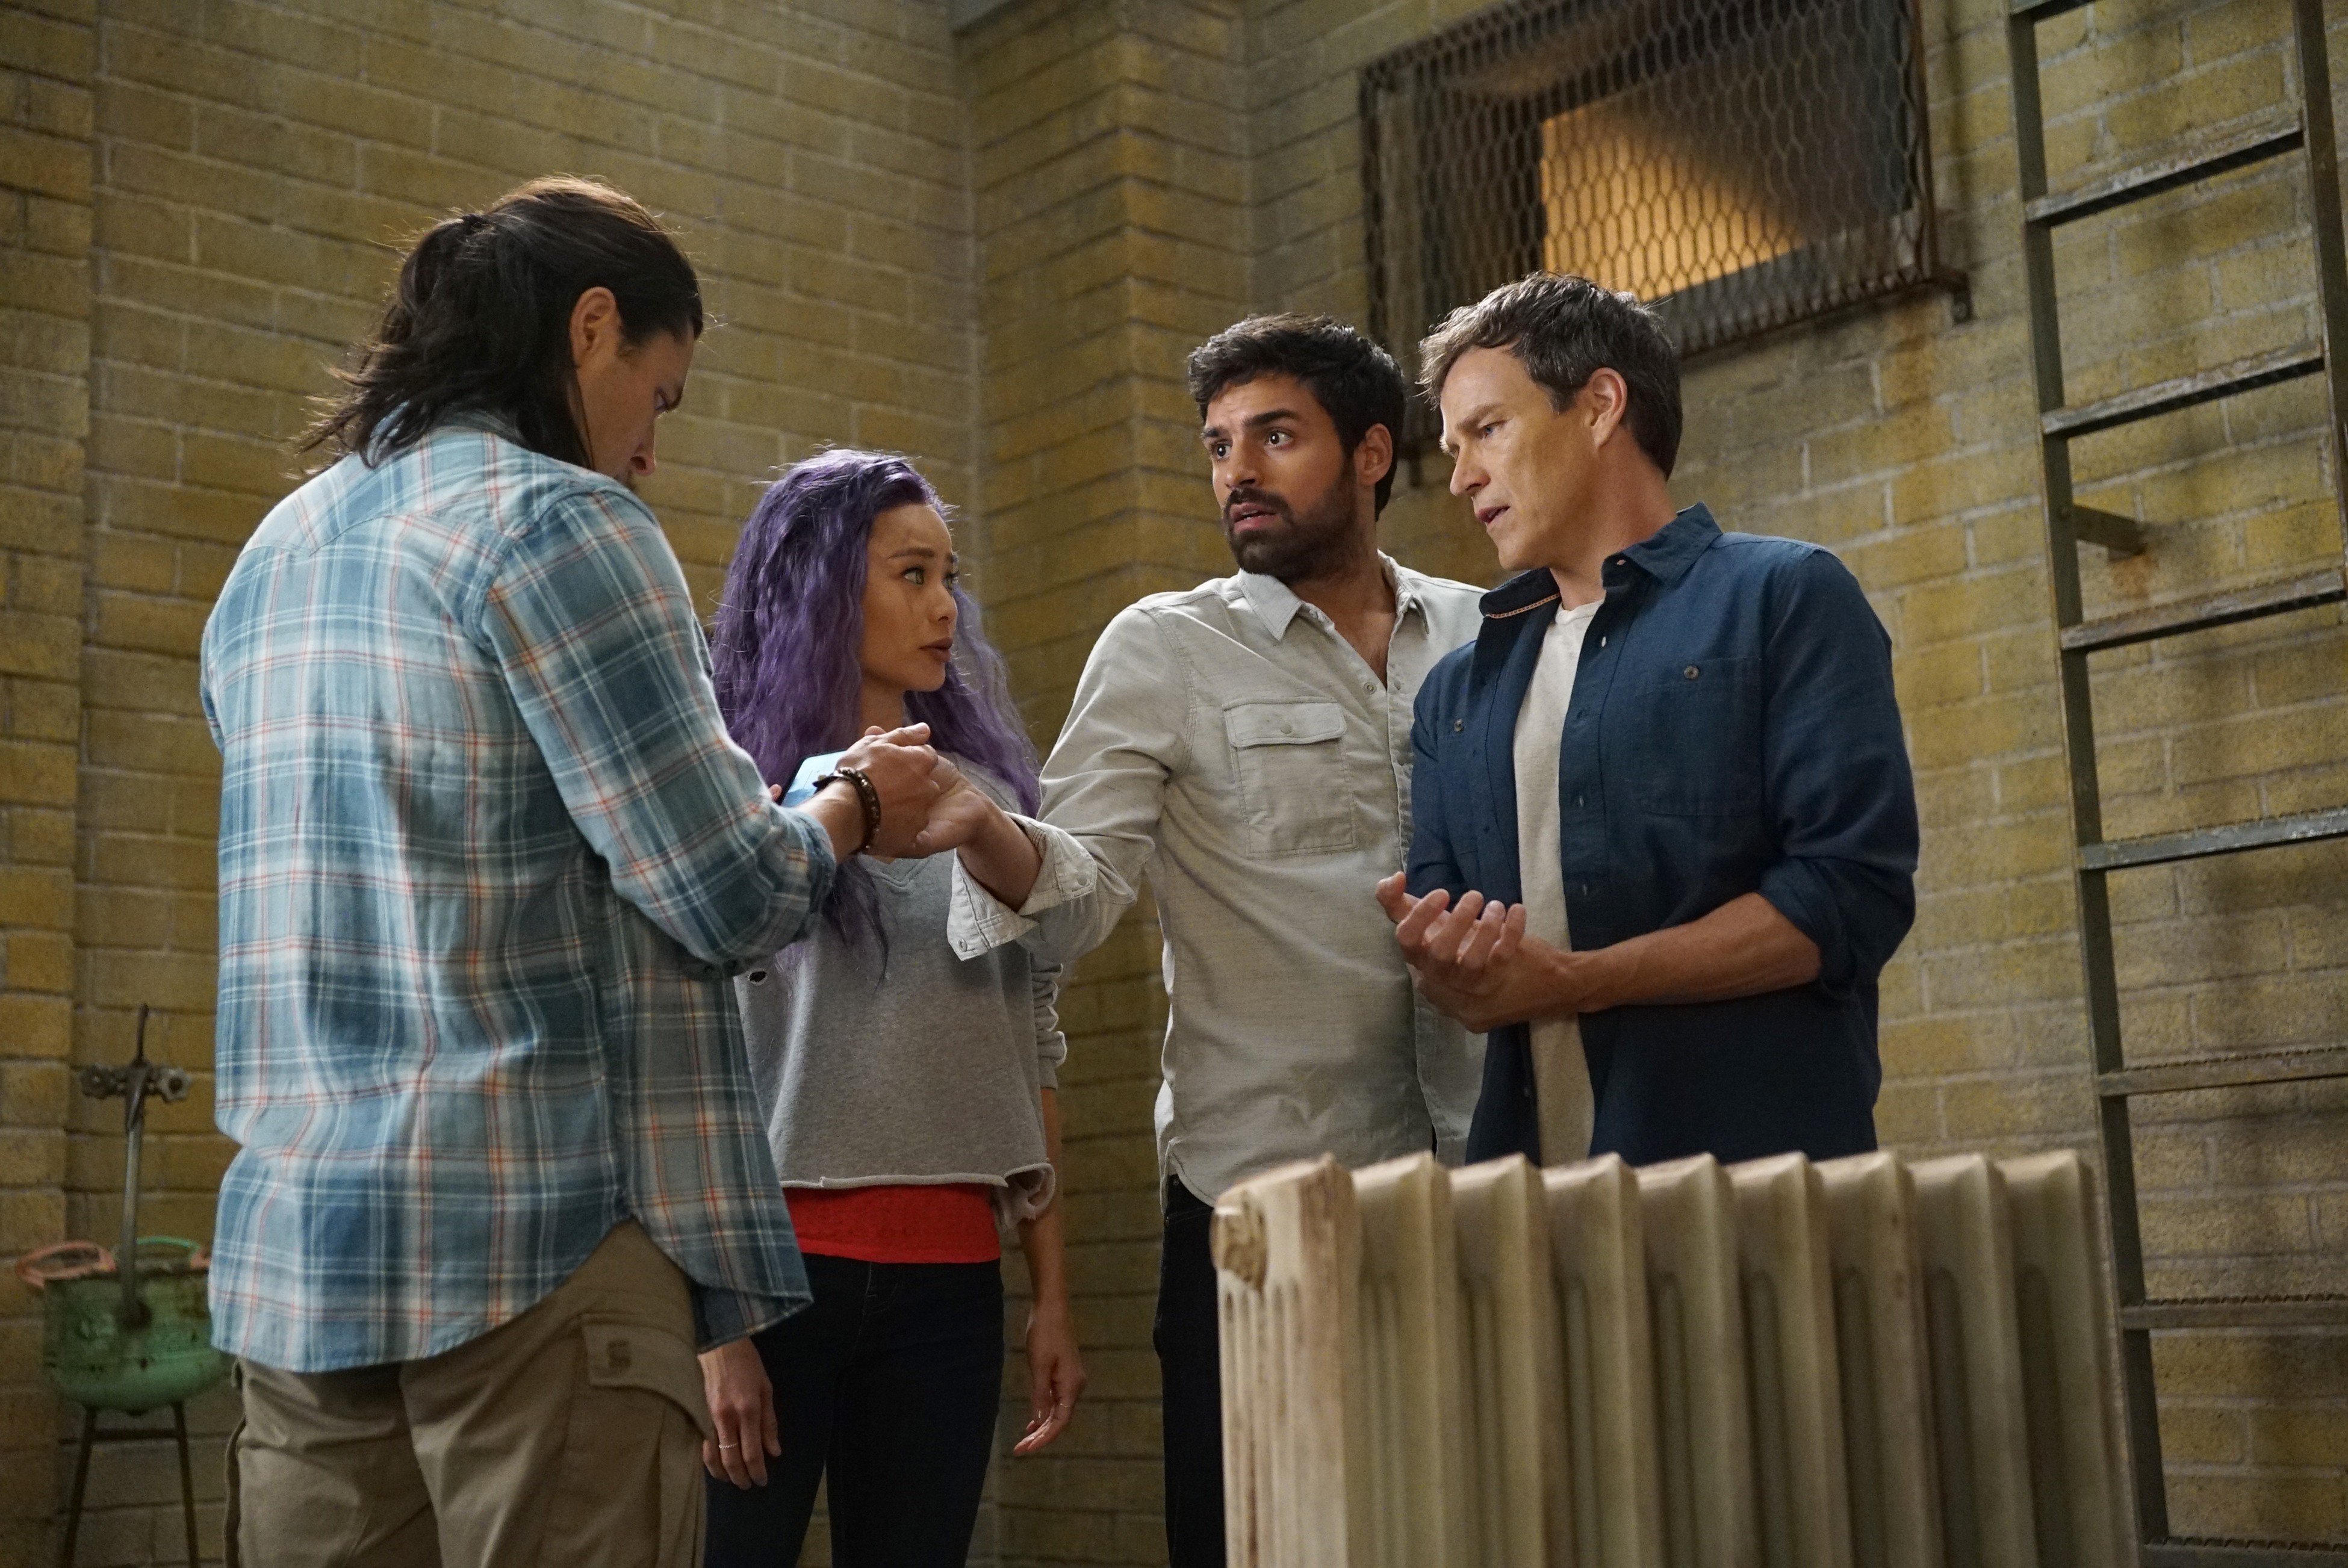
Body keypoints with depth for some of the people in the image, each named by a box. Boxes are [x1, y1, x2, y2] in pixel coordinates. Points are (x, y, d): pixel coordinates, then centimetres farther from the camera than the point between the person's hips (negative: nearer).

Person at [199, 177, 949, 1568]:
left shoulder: (273, 558, 16)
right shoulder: (558, 520, -8)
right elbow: (726, 897, -11)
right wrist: (858, 808, 9)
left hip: (293, 1249, 8)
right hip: (538, 1243, -8)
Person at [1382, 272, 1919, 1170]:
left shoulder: (1786, 599, 0)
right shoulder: (1458, 693, 18)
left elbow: (1855, 893, -11)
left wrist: (1570, 982, -13)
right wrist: (1452, 980, -8)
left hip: (1757, 1163, -4)